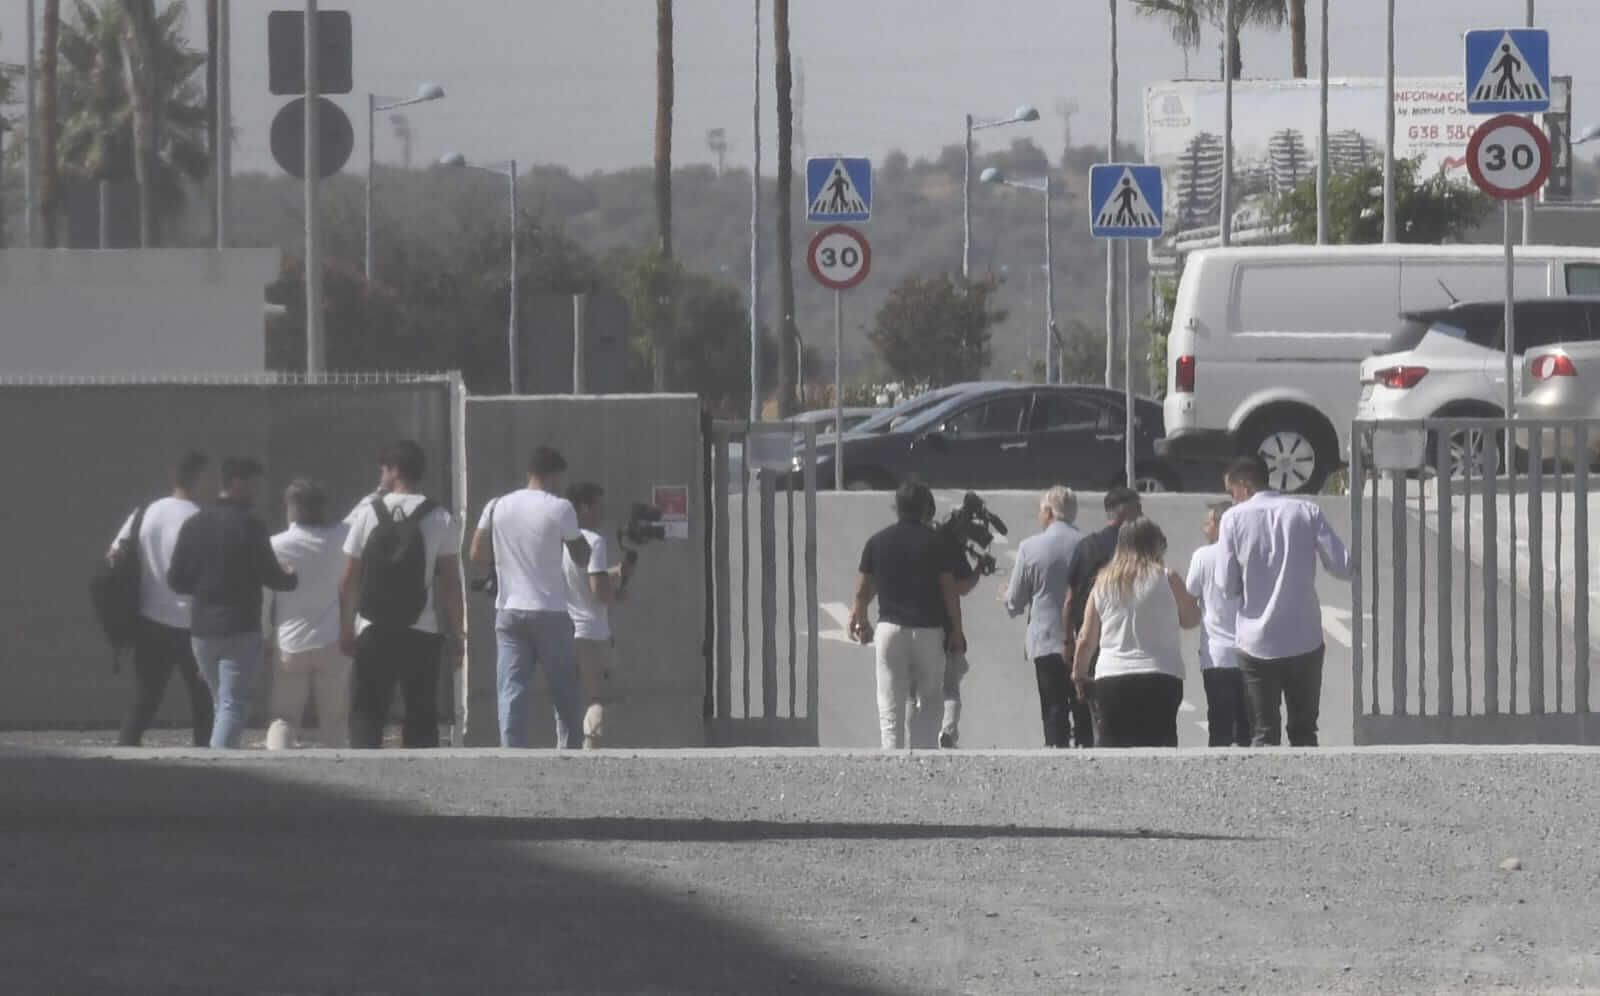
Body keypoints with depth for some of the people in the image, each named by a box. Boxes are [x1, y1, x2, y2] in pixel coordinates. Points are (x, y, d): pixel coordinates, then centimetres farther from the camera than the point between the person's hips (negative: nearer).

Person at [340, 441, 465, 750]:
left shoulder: (369, 514, 0)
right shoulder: (440, 519, 0)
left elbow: (349, 580, 0)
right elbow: (450, 582, -3)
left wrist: (346, 629, 9)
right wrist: (455, 636, 3)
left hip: (374, 632, 0)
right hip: (422, 633, 0)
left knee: (366, 713, 4)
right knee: (421, 716, 6)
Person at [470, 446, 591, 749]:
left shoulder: (497, 507, 4)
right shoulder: (559, 508, -8)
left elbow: (478, 553, 7)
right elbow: (582, 558, -1)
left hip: (509, 610, 3)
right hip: (550, 612, -3)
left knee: (512, 690, -1)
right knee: (565, 690, 8)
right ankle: (569, 752, 7)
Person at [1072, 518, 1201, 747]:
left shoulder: (1103, 582, 9)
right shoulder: (1166, 579, -2)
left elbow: (1086, 639, 10)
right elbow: (1191, 620, 8)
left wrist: (1079, 674, 24)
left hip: (1110, 679, 3)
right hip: (1159, 677, -3)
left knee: (1111, 749, 7)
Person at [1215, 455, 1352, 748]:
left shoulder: (1234, 519, -4)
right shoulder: (1306, 511, -1)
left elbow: (1227, 584, -4)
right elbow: (1343, 567, -4)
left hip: (1256, 645, -1)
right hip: (1304, 641, 1)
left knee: (1263, 734, 5)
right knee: (1304, 731, 11)